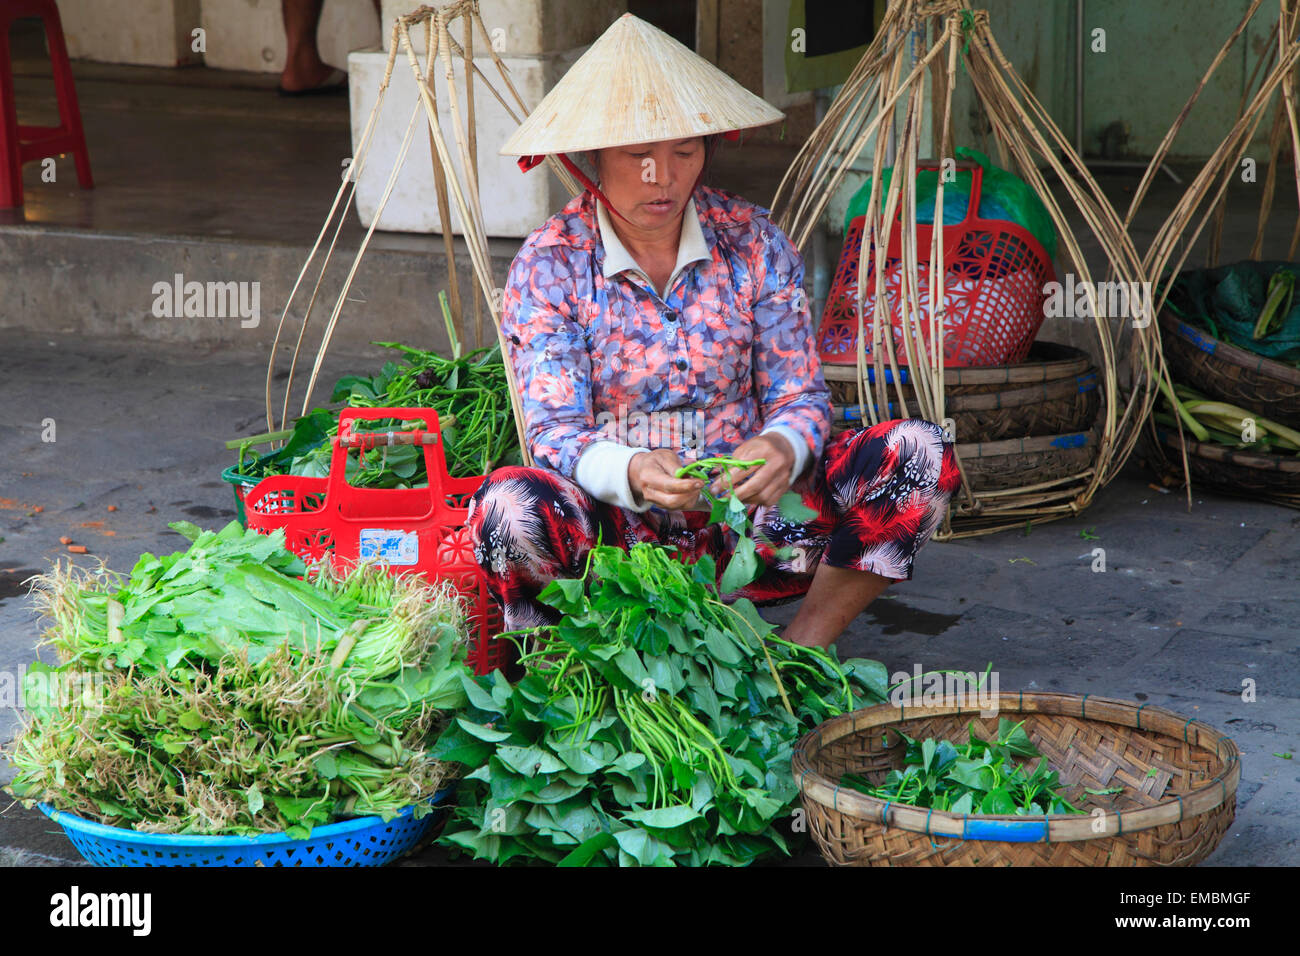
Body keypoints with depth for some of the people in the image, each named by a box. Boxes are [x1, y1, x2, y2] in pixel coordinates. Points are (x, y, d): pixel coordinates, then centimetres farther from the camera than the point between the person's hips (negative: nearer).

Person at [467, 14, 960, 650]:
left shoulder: (753, 243, 1)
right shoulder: (548, 265, -5)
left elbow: (800, 395, -1)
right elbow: (555, 431, -13)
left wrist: (781, 448, -27)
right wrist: (632, 471, -37)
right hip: (619, 536, -3)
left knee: (920, 453, -19)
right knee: (507, 507, -36)